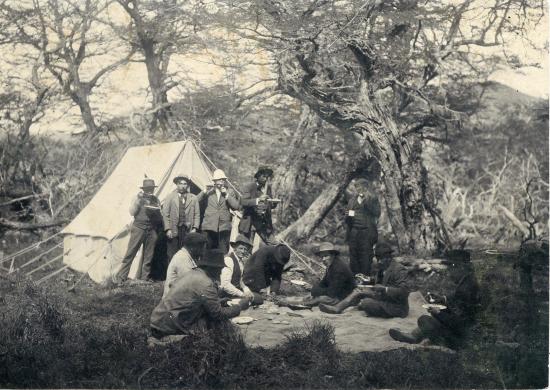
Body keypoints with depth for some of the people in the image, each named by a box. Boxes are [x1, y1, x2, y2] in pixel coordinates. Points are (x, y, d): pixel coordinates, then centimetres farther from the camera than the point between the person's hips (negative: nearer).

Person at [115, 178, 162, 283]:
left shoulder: (156, 200, 12)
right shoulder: (138, 197, 4)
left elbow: (160, 217, 12)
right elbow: (132, 212, -5)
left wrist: (155, 212, -10)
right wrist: (138, 200, -13)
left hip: (152, 230, 3)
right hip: (139, 227, -3)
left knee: (149, 255, 7)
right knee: (130, 252, -5)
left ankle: (146, 276, 16)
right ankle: (121, 276, -1)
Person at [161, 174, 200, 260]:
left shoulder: (193, 198, 12)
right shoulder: (170, 197, 7)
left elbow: (197, 215, 12)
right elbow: (165, 214, 4)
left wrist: (195, 228, 0)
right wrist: (168, 229, -5)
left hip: (188, 231, 1)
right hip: (174, 232, -1)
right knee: (172, 256, 0)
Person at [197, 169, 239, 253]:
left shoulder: (229, 193, 13)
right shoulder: (208, 192, 10)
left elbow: (236, 206, -2)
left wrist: (226, 195, -7)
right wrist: (204, 192, -11)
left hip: (224, 227, 0)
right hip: (210, 227, 0)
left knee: (223, 252, -4)